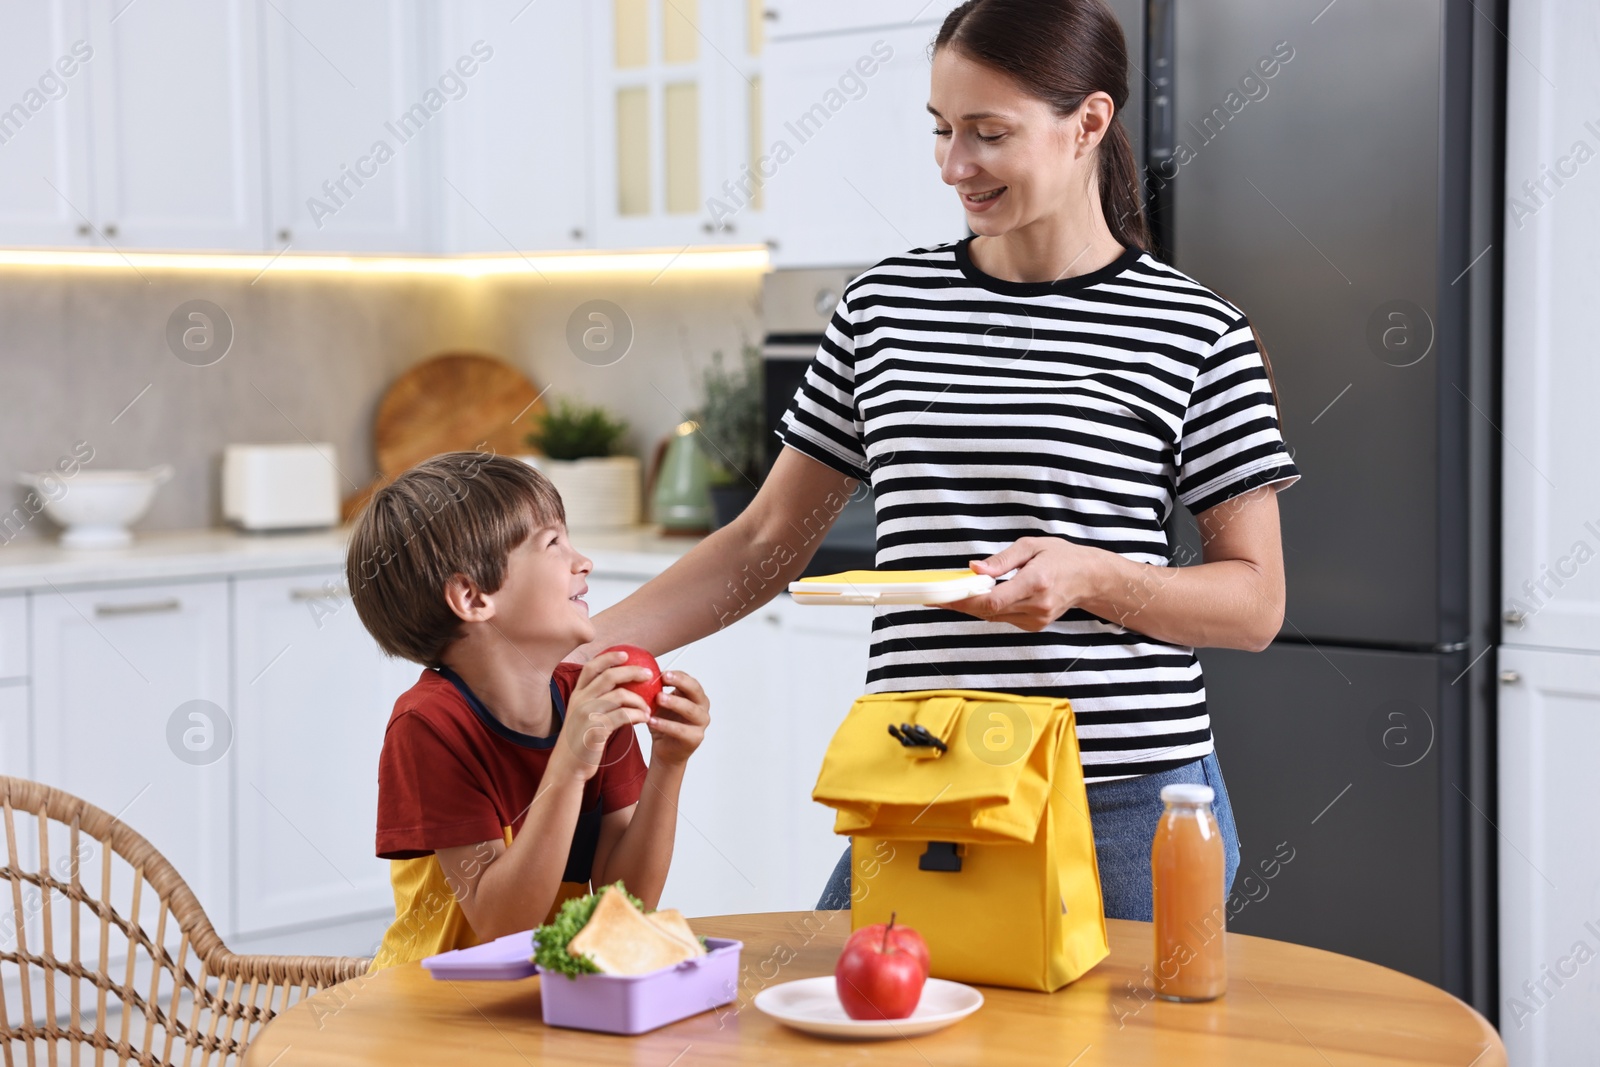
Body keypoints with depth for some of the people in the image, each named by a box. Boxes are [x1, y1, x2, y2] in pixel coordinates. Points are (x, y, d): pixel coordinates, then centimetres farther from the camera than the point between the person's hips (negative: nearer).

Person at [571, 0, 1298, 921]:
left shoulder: (1197, 335, -2)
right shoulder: (885, 307, 7)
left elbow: (1256, 604, 0)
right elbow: (768, 543, 12)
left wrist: (1089, 576, -18)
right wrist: (578, 646, 3)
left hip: (1127, 809, -3)